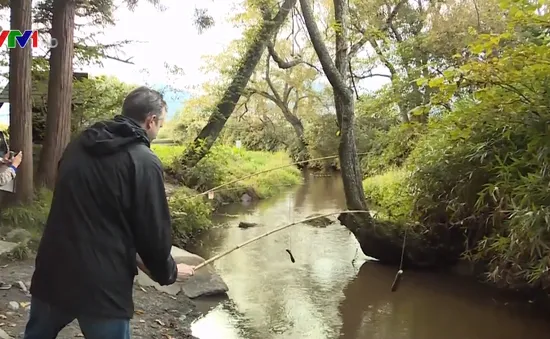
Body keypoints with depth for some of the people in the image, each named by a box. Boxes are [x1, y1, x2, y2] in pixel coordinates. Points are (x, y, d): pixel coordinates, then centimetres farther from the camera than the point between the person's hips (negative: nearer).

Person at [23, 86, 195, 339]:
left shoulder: (79, 145, 7)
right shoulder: (145, 162, -13)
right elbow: (153, 232, -11)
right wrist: (168, 272, 9)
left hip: (53, 272, 6)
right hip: (102, 284, -6)